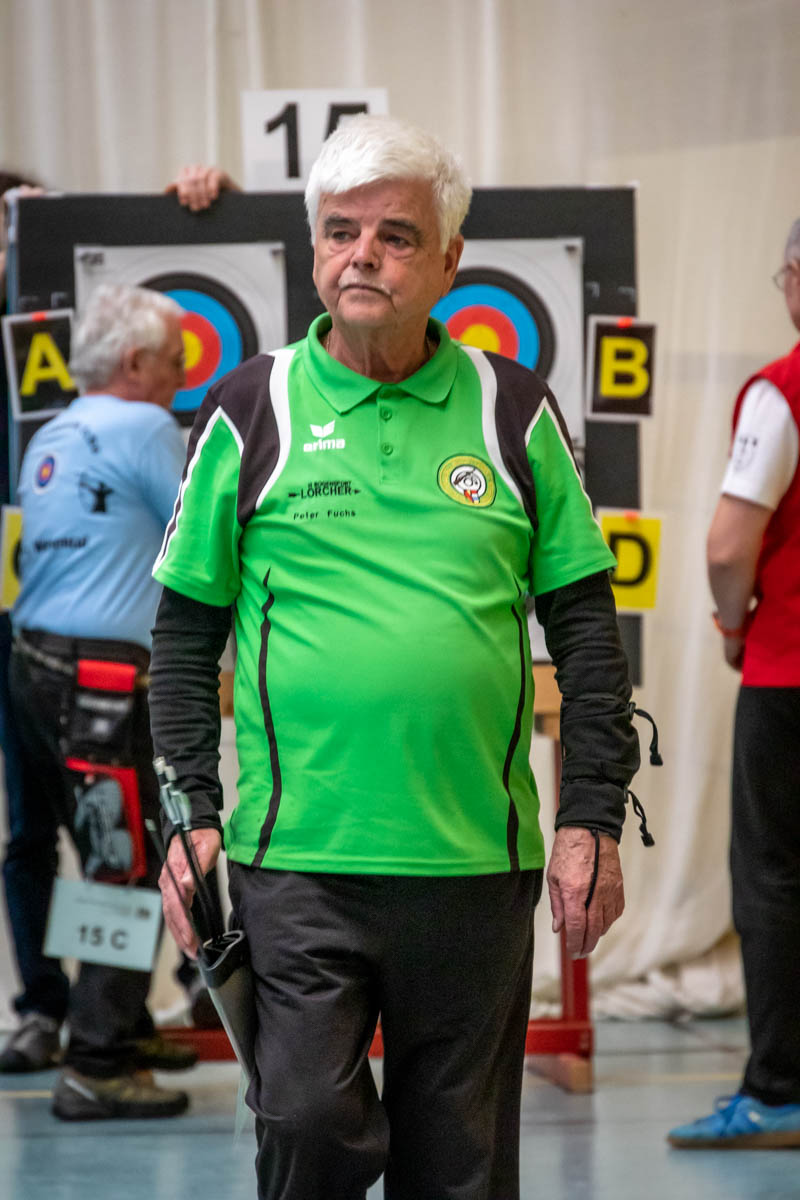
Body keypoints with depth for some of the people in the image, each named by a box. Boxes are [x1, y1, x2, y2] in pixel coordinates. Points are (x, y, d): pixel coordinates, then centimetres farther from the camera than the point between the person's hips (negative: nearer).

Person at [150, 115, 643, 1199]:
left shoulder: (513, 411, 6)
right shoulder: (249, 414, 4)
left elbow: (584, 624, 8)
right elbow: (186, 633, 7)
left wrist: (593, 818, 1)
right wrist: (189, 814, -1)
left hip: (479, 856, 2)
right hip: (297, 855, -1)